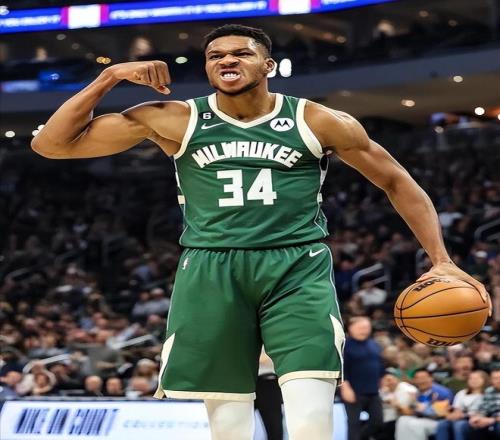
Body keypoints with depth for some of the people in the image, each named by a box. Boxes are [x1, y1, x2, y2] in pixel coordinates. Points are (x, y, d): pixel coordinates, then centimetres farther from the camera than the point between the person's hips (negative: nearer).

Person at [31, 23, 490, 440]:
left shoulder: (318, 123, 5)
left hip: (297, 268, -1)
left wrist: (441, 260, 5)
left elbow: (396, 182, 14)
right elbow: (51, 144, 5)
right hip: (211, 271, 1)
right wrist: (111, 76, -4)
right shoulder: (174, 121, 5)